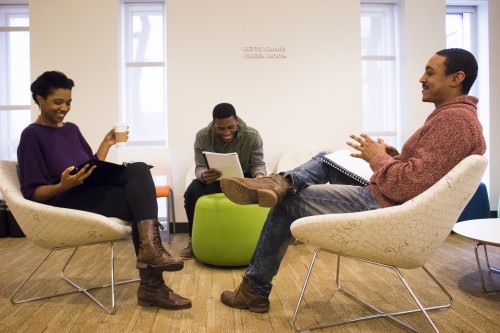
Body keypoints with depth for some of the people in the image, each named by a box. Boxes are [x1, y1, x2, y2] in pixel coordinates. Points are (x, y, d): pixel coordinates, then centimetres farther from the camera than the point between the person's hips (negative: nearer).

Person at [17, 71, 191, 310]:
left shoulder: (72, 129, 19)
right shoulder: (32, 135, -4)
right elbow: (32, 193, -8)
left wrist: (106, 143, 7)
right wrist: (63, 186, -26)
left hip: (94, 190, 7)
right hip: (65, 203, -7)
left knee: (139, 170, -19)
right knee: (139, 201, -22)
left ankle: (150, 247, -33)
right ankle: (151, 285, -24)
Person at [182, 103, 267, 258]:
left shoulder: (252, 135, -16)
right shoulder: (202, 136, -16)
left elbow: (258, 163, -11)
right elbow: (200, 167, -14)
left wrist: (259, 176, -37)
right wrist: (203, 176, -41)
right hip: (213, 179, 1)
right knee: (192, 192, -29)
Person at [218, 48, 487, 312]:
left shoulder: (454, 119, -20)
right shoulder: (453, 114, 14)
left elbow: (411, 185, -28)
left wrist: (377, 158, -12)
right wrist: (393, 155, 5)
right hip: (393, 200, 11)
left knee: (288, 202, -3)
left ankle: (254, 290, 11)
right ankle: (284, 182, -11)